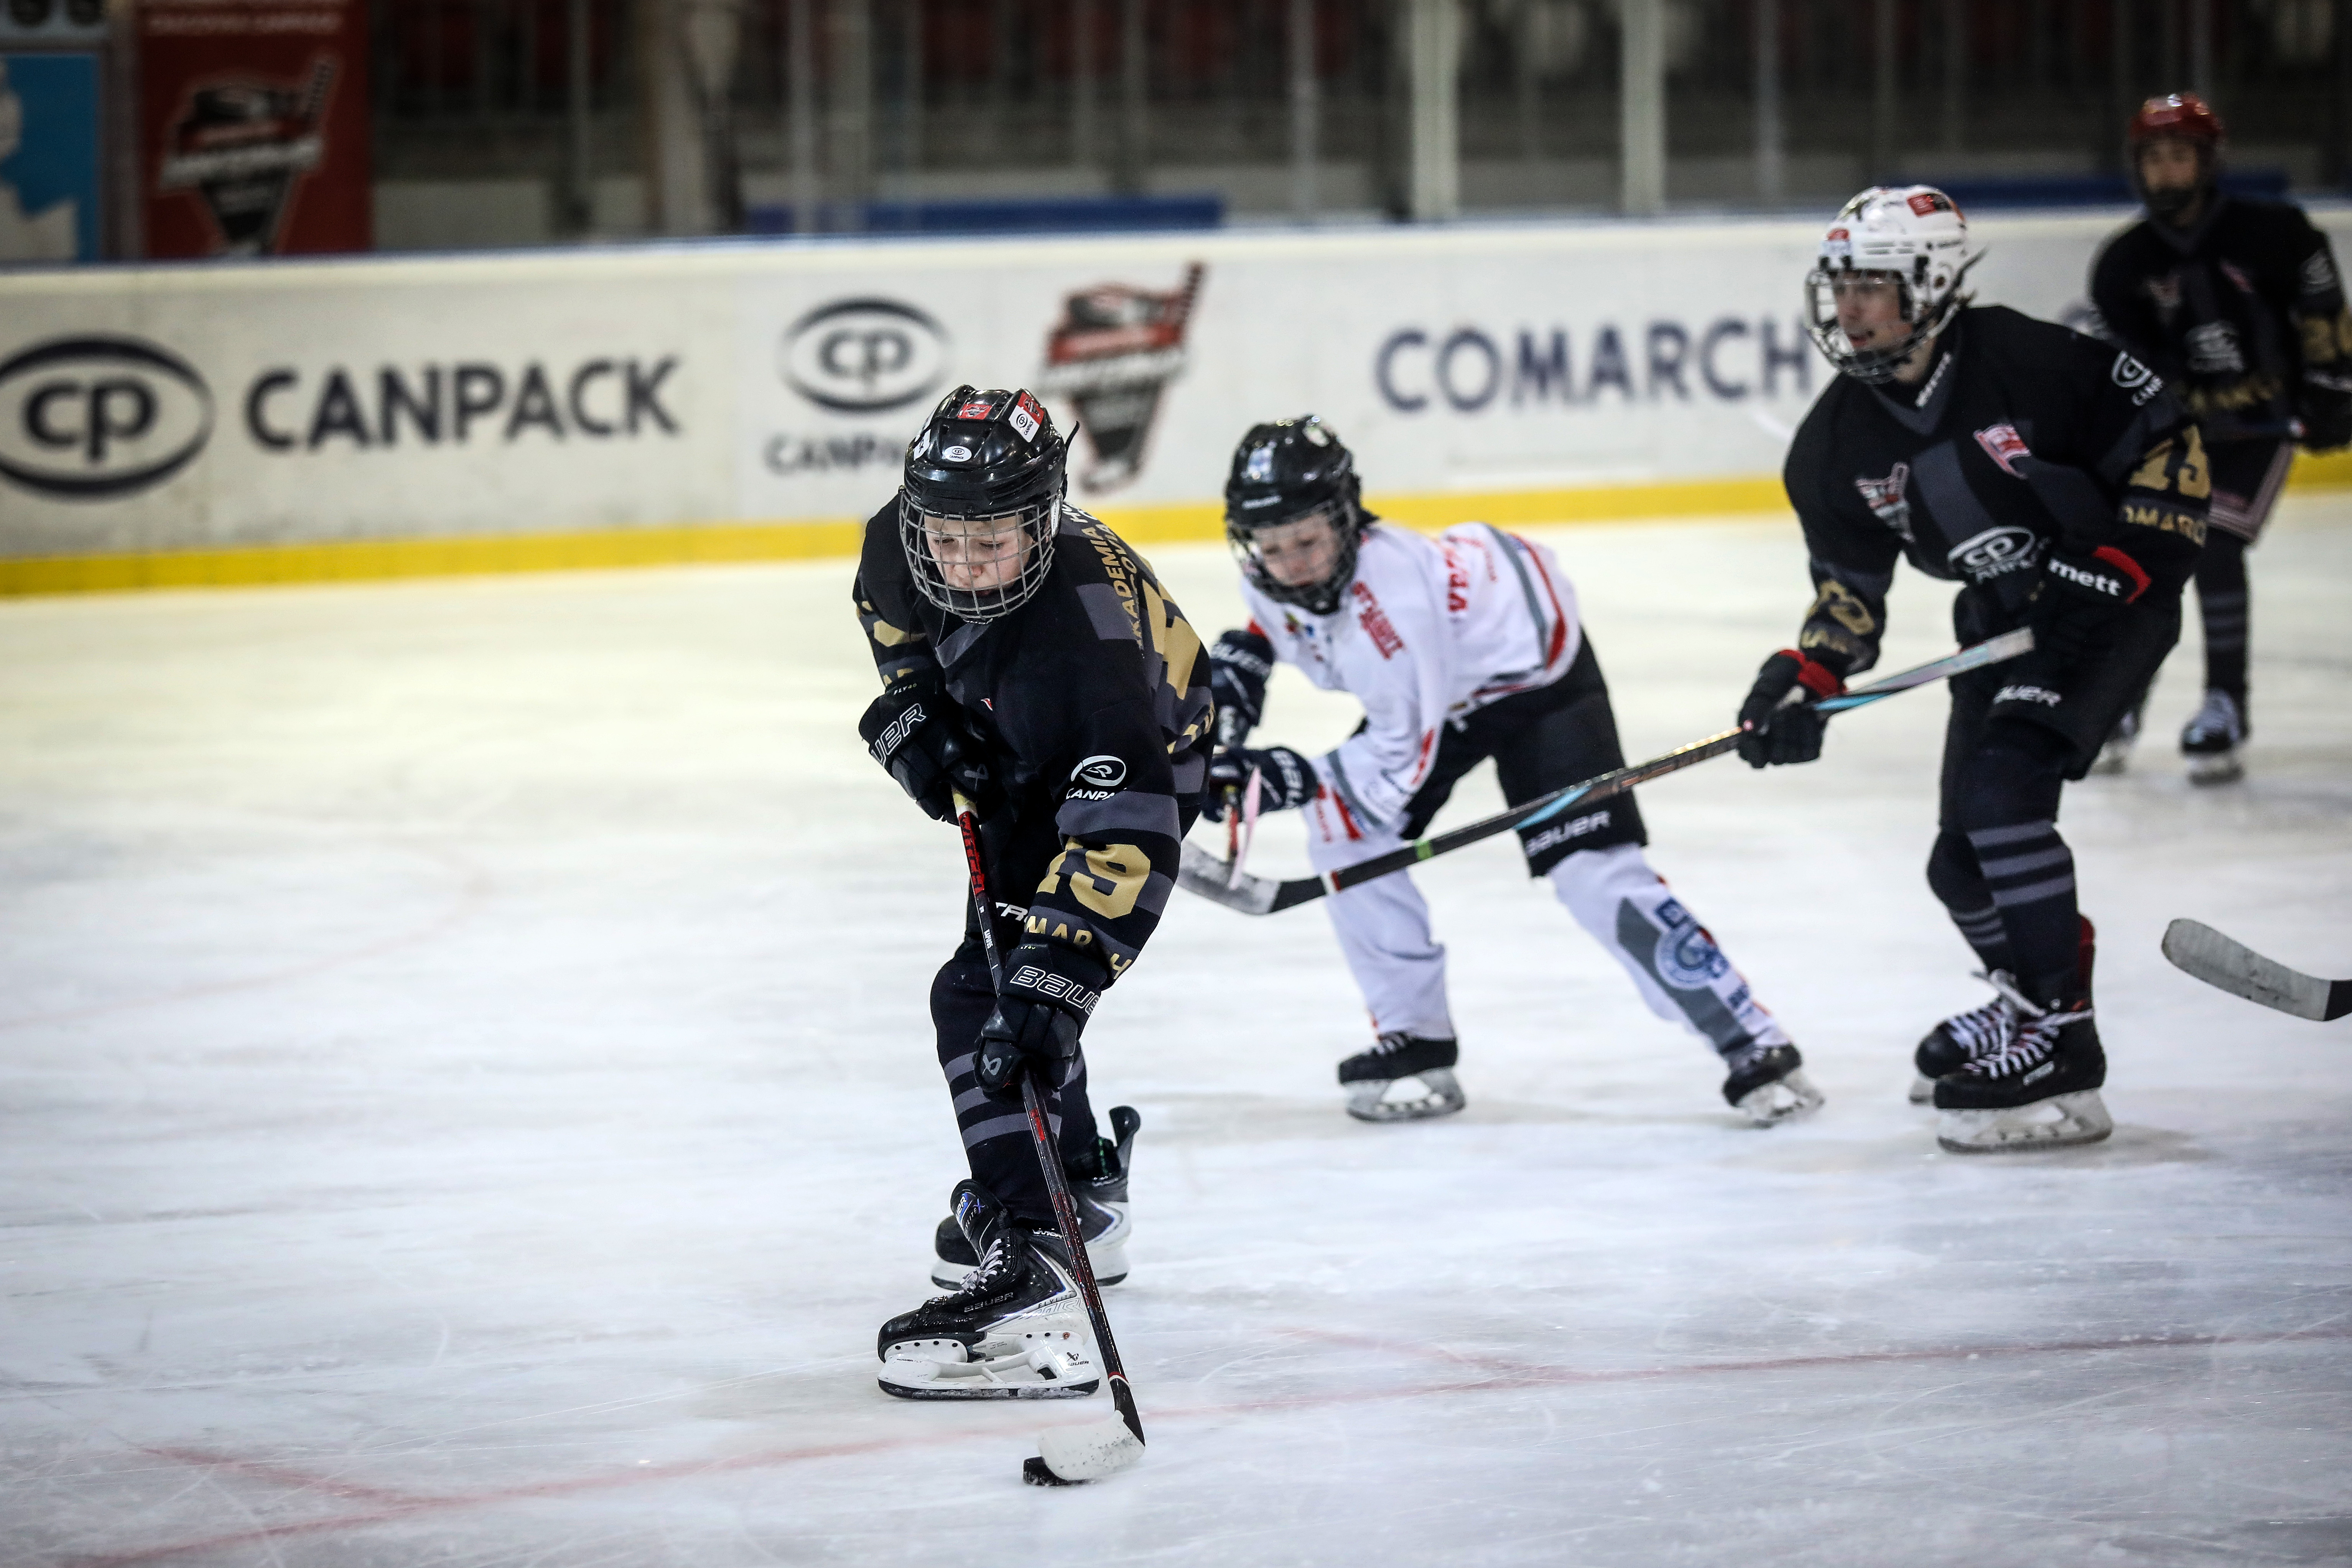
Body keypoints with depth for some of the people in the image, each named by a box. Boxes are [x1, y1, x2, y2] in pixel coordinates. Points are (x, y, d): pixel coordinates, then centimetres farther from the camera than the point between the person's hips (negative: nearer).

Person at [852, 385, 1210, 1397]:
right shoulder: (913, 539, -22)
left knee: (990, 1003, -22)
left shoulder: (1082, 639, -43)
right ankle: (1082, 1201, 47)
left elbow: (1124, 837, -48)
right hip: (1023, 781, 9)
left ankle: (1035, 1288, -32)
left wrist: (1053, 979, -55)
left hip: (1137, 774, -9)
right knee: (1005, 970, 24)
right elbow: (895, 612, 6)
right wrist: (913, 708, -9)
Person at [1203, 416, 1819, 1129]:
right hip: (1437, 688, 8)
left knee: (1592, 868, -19)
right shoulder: (1270, 570, -17)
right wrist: (1239, 661, -5)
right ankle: (1416, 1044, 6)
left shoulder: (1389, 595, -40)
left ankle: (1754, 1049, -13)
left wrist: (1291, 779, -39)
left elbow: (1401, 763, -35)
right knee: (1345, 832, -7)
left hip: (1535, 671, -8)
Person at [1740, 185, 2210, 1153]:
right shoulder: (1837, 440, -4)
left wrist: (2128, 566, -20)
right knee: (1963, 861, 6)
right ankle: (2035, 996, 38)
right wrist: (1805, 680, -12)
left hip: (2112, 601, -7)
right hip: (2005, 625, 7)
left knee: (2001, 787, -26)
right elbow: (1851, 582, 4)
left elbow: (2165, 439, -13)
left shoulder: (2026, 363, -22)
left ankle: (2058, 1053, -22)